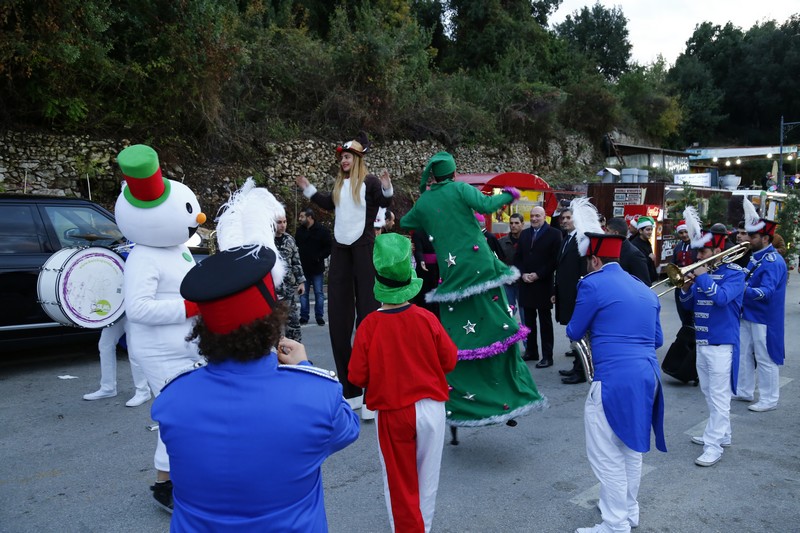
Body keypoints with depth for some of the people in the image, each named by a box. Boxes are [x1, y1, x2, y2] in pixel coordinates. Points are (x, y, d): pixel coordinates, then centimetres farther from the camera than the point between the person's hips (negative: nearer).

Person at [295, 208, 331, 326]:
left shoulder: (322, 231, -7)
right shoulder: (299, 230, 7)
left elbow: (329, 248, -6)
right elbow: (296, 246, 14)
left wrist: (319, 257, -16)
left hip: (317, 268, -4)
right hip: (303, 268, 4)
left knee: (319, 293, 4)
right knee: (303, 293, 8)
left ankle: (319, 316, 13)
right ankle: (304, 316, 16)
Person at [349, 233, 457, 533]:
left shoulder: (369, 326, -15)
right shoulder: (427, 319, -12)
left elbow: (357, 377, -11)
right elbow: (449, 361, -3)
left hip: (391, 413, -1)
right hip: (429, 407, 2)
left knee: (399, 483, 14)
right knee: (427, 478, 19)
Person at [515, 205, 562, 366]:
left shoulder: (554, 233, -3)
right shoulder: (524, 233, 14)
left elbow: (555, 259, -10)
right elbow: (518, 257, 12)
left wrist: (538, 275, -15)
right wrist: (523, 274, -4)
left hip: (543, 284, -5)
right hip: (526, 284, 5)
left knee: (545, 322, 2)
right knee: (529, 320, 10)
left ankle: (547, 356, 6)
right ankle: (531, 351, 20)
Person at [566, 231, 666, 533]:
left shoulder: (593, 283, -8)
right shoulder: (644, 289, 14)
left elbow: (574, 333, 1)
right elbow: (657, 339, 21)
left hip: (615, 380, -8)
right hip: (647, 377, 8)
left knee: (607, 457, 4)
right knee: (632, 449, 22)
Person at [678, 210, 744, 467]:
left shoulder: (734, 272, -11)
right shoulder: (701, 271, 6)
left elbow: (721, 297, -28)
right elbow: (689, 305, 9)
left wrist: (702, 276, -21)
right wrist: (686, 287, -9)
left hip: (722, 345, -8)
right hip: (701, 342, 8)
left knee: (719, 396, -2)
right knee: (709, 394, 18)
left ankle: (714, 446, 2)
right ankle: (721, 433, 33)